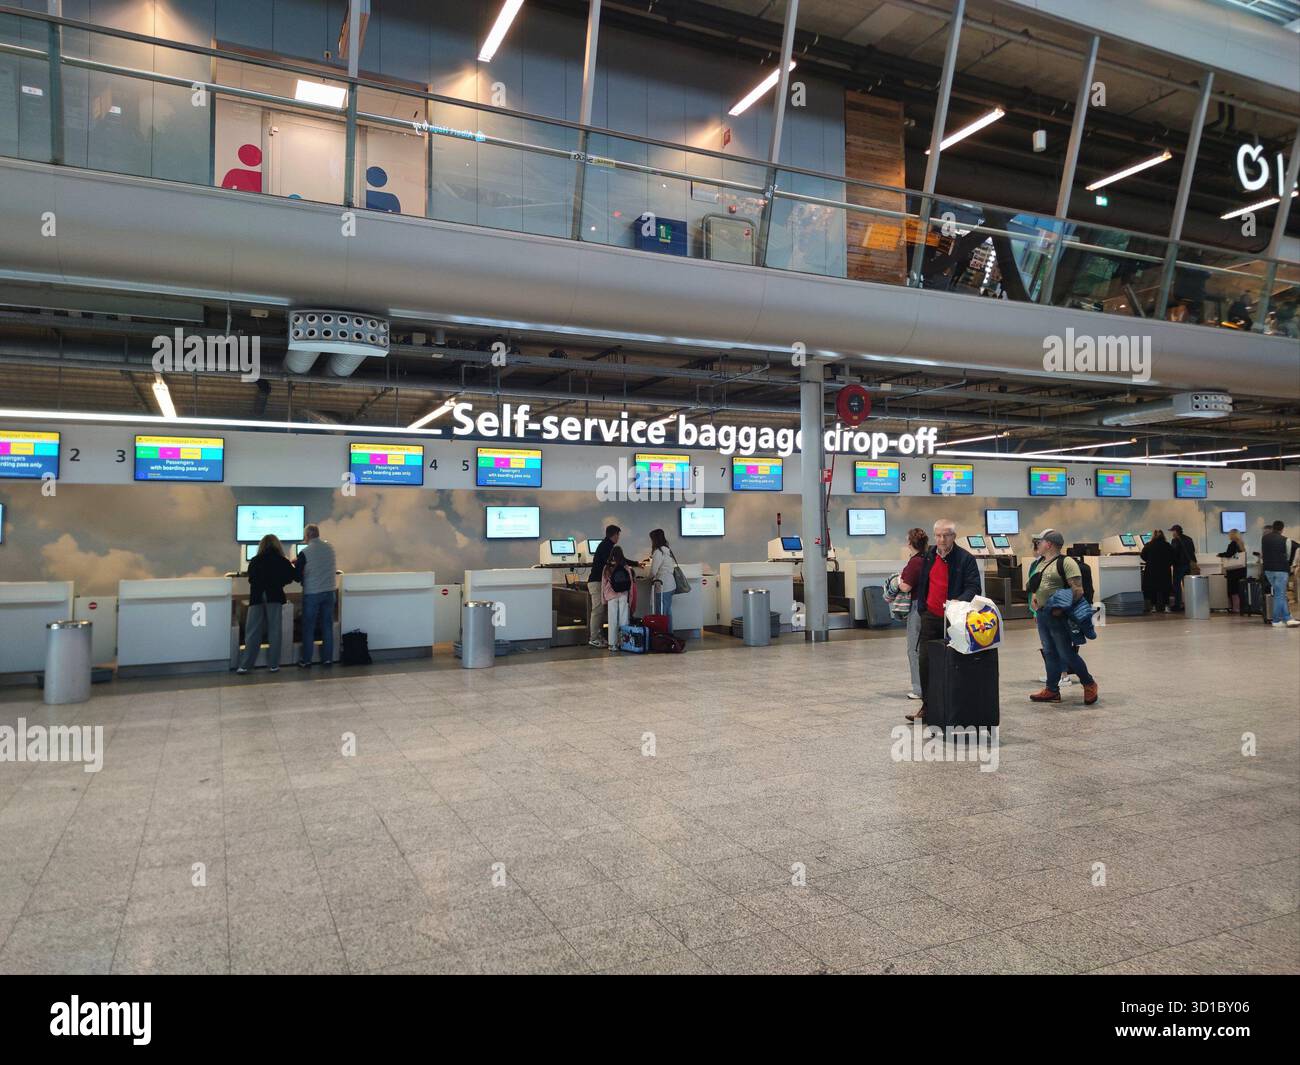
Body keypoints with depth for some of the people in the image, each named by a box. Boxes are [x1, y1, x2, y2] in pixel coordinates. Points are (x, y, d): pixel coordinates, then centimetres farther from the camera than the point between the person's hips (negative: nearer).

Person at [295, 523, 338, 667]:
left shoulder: (305, 552, -13)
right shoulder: (330, 547, 1)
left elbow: (297, 575, -8)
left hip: (311, 593, -4)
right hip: (329, 591, 4)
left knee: (308, 628, 6)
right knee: (327, 626, 10)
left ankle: (306, 660, 10)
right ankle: (328, 658, 12)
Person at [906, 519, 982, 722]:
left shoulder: (966, 559, -8)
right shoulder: (928, 555, 9)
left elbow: (973, 588, -13)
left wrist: (959, 602, -30)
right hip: (930, 617, 4)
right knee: (925, 661, 0)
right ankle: (927, 705, 8)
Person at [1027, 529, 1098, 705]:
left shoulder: (1065, 562, -12)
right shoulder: (1041, 564, 14)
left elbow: (1078, 590, -18)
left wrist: (1062, 608, -22)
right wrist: (1033, 596, 9)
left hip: (1058, 616, -8)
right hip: (1042, 615, 8)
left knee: (1067, 654, -1)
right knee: (1050, 654, 13)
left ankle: (1089, 684, 17)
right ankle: (1052, 690, 20)